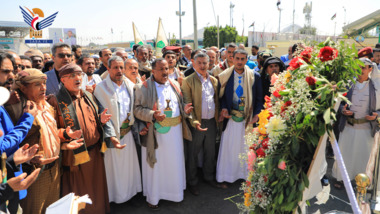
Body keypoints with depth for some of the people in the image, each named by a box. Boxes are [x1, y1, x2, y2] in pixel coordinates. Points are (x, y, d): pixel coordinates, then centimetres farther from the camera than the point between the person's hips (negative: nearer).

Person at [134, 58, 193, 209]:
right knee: (156, 165, 6)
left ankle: (175, 191, 37)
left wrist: (185, 109, -4)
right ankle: (153, 197, 26)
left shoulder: (175, 85, 9)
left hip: (175, 130, 5)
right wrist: (152, 115, -25)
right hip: (155, 132, -4)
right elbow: (137, 109, -9)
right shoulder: (143, 87, -7)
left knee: (175, 163, 15)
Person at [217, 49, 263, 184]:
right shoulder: (224, 76, 1)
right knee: (229, 147, 5)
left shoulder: (255, 76, 1)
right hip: (230, 117, 0)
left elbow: (259, 98, 3)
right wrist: (223, 109, -10)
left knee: (246, 147, 9)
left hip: (248, 118, 0)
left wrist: (256, 115, -7)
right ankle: (226, 175, 20)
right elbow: (221, 96, 7)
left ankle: (245, 173, 26)